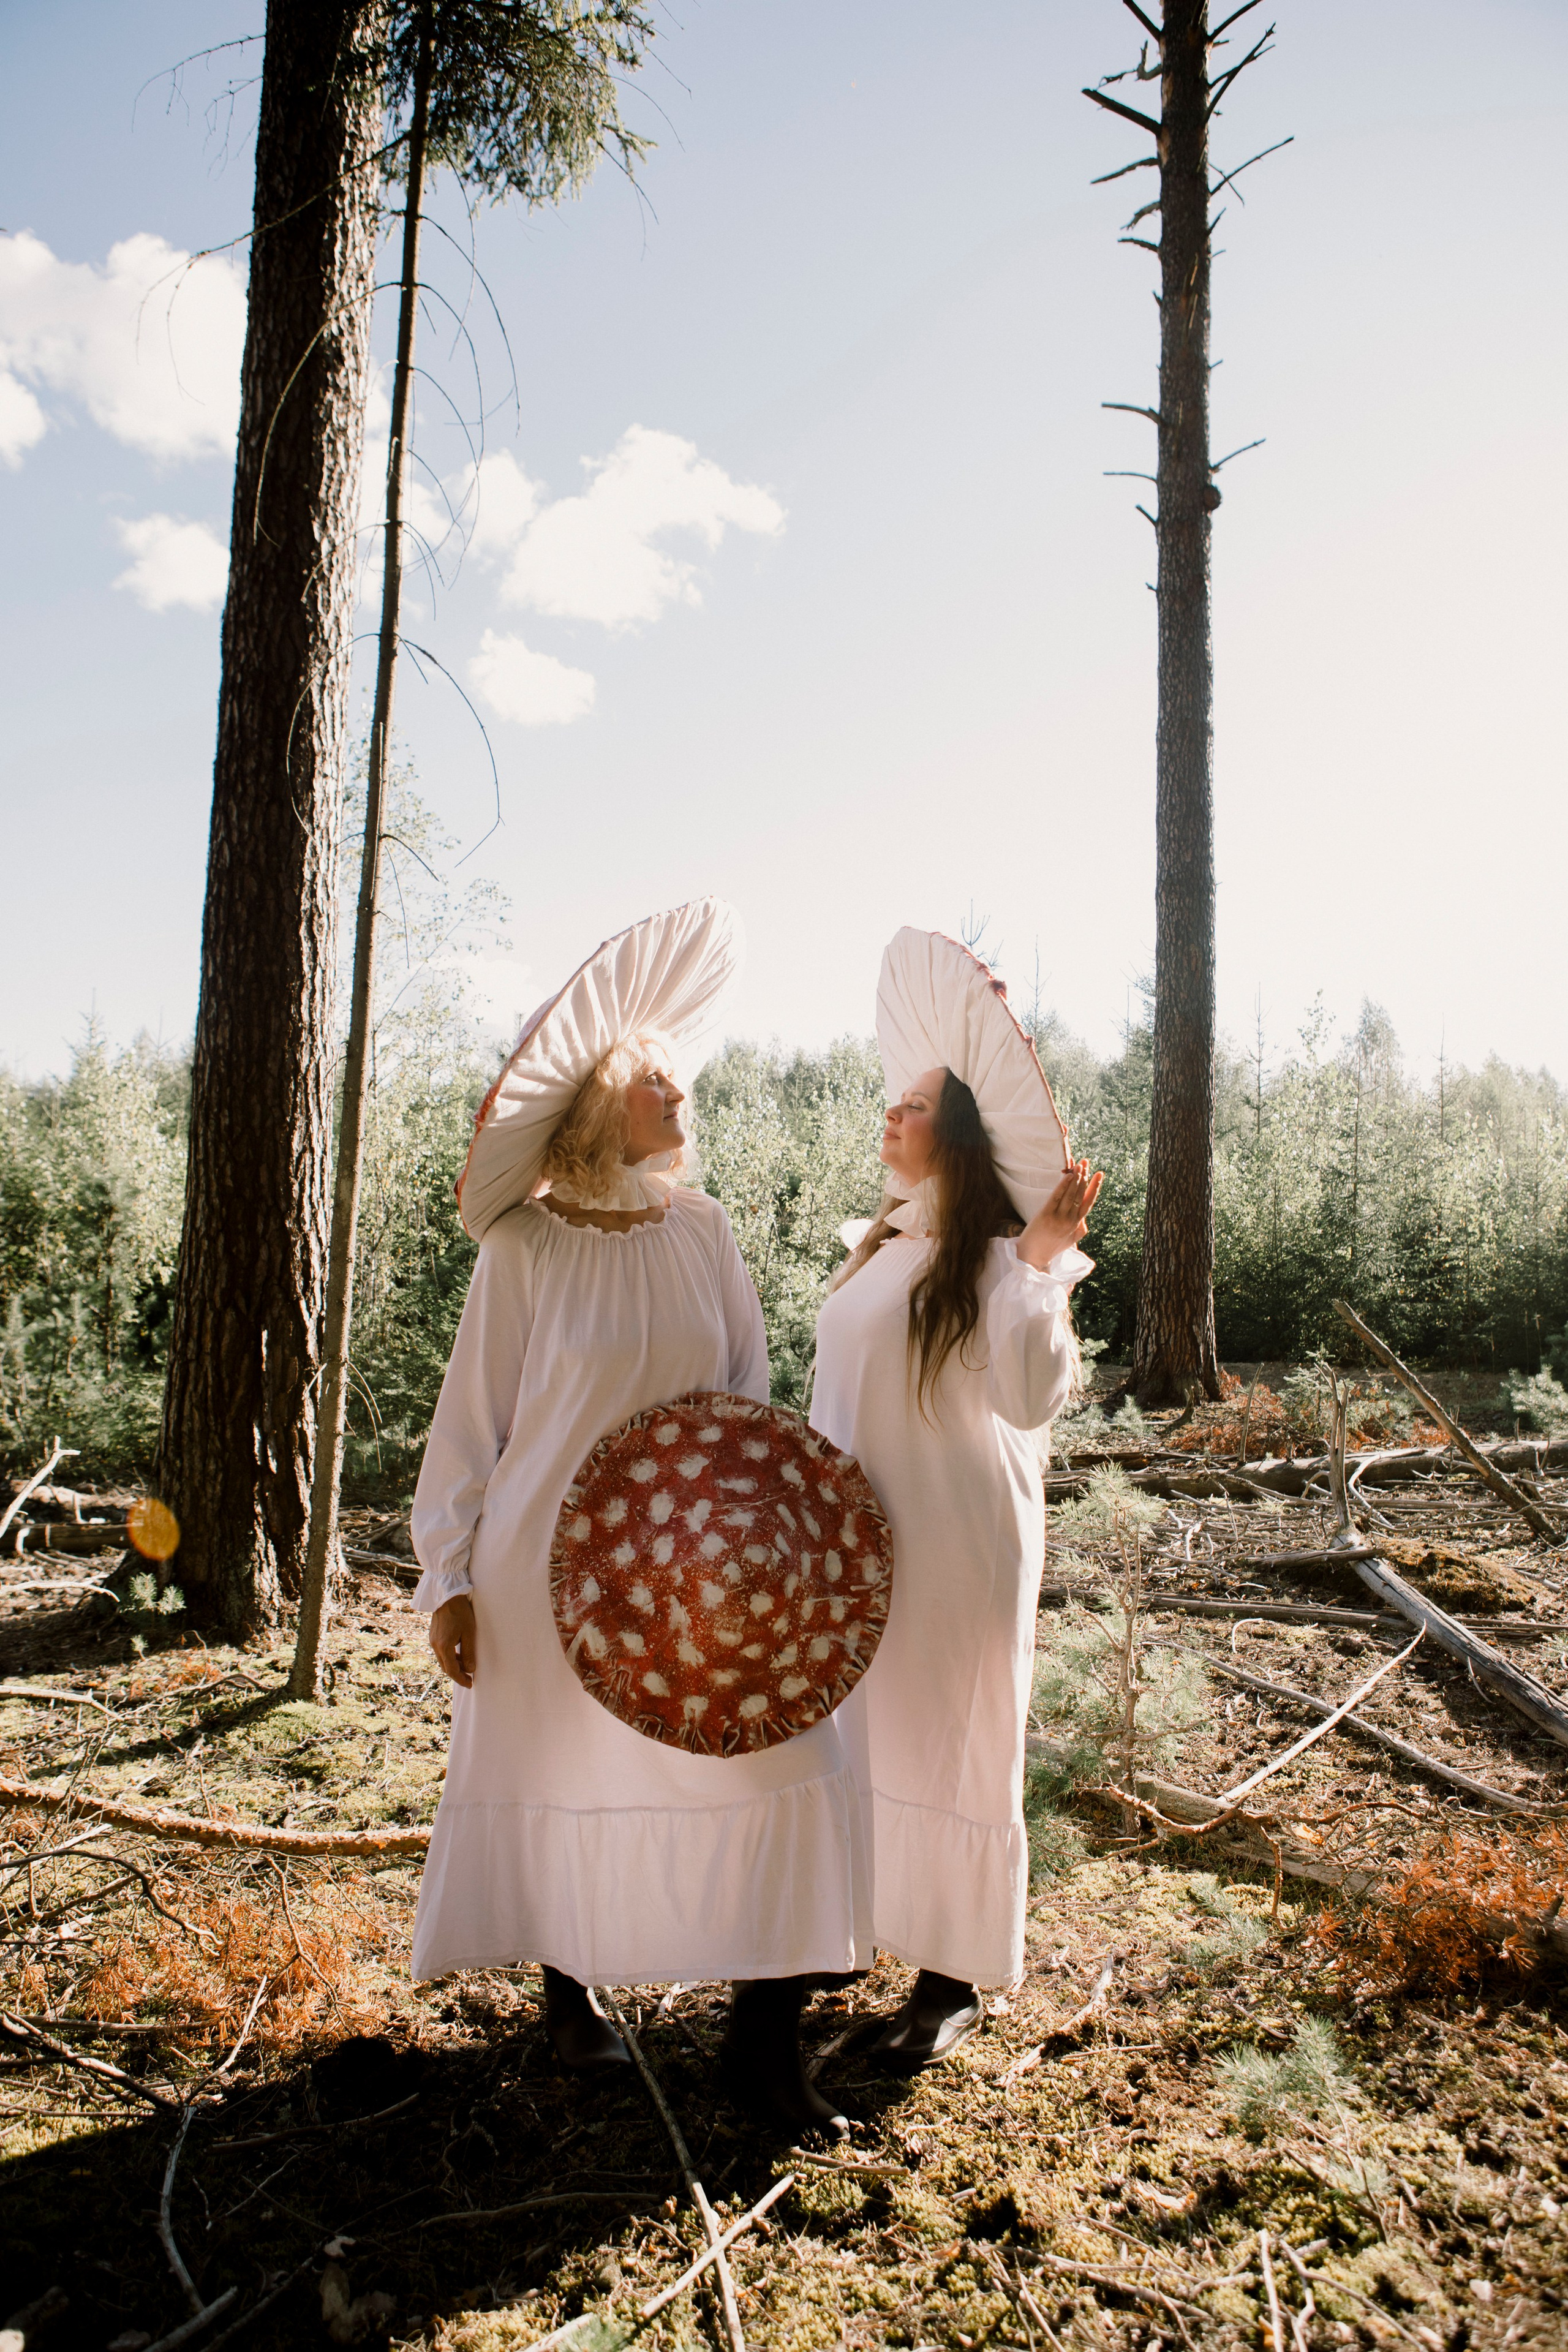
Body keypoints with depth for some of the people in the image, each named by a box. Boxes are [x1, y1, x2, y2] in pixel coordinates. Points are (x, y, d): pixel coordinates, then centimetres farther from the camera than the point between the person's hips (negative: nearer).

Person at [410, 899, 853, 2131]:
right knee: (563, 1769, 13)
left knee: (781, 1761, -5)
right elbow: (472, 1415, -5)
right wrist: (451, 1576, -5)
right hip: (552, 1558, -3)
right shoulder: (526, 1244, -10)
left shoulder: (702, 1229, 0)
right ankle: (572, 1989, 40)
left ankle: (763, 2037, 11)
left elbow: (750, 1382, 9)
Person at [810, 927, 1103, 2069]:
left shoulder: (998, 1258, -14)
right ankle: (857, 1926, 36)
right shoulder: (878, 1244, 9)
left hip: (953, 1546, -7)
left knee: (946, 1746, 5)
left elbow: (1032, 1398, -28)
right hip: (857, 1540, 7)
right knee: (854, 1733, 17)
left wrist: (1043, 1260, -29)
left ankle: (955, 1981, 21)